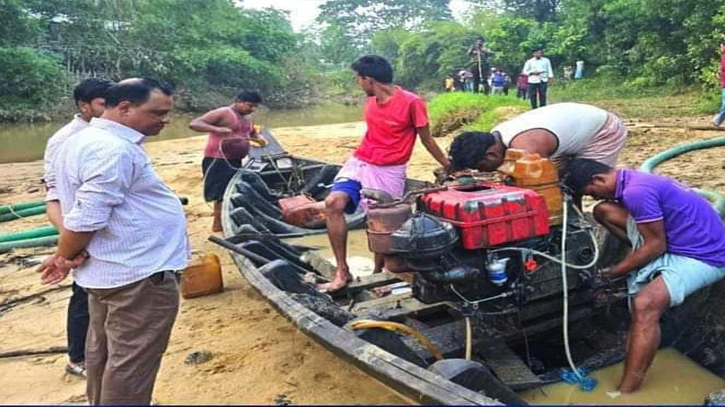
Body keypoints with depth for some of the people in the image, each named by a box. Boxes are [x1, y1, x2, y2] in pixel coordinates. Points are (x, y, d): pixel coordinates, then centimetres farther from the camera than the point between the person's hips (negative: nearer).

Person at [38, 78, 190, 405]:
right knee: (131, 363, 2)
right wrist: (64, 258, -6)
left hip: (105, 270, 11)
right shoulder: (115, 150, -22)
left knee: (104, 351, 23)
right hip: (138, 276, -11)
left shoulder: (82, 140, 12)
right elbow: (86, 219, -24)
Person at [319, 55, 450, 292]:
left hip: (389, 171, -5)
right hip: (360, 162, 5)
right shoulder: (372, 101, 10)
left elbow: (427, 140, -3)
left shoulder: (411, 103, -11)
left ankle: (378, 274, 23)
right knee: (333, 203, -18)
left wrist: (450, 168, 0)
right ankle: (342, 271, -13)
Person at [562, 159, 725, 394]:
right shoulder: (629, 180, 6)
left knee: (645, 304, -31)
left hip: (704, 256, -9)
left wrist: (614, 273, -9)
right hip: (678, 242, 10)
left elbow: (656, 245, -19)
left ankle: (626, 393, -26)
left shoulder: (636, 191, -23)